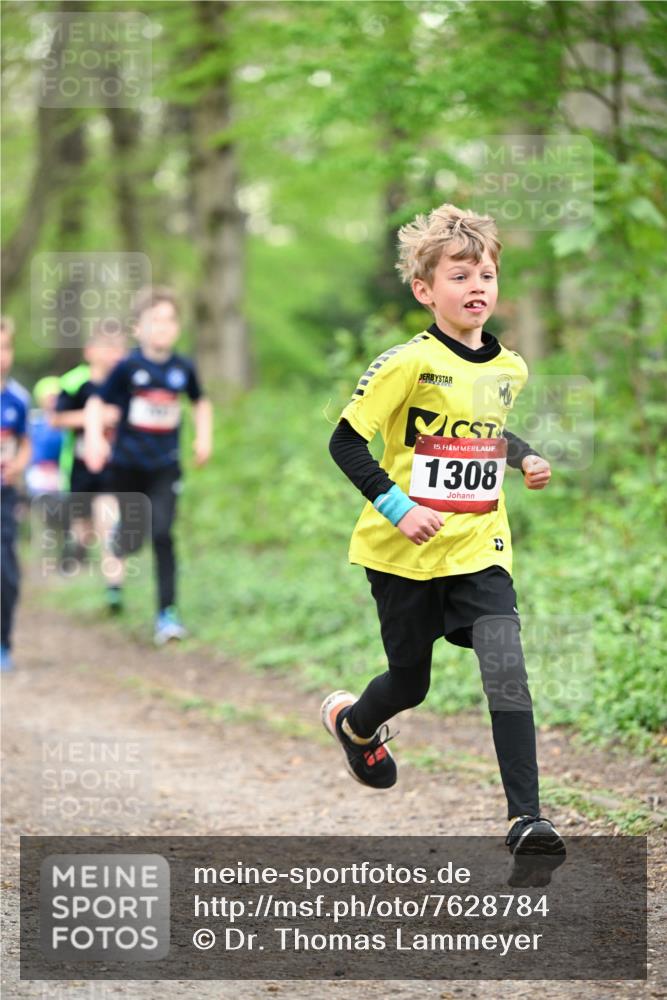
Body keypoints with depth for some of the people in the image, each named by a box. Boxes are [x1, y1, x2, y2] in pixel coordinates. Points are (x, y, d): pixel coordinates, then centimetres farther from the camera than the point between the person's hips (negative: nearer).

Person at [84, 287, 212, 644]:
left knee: (162, 535, -12)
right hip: (127, 466, -1)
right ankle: (115, 539, 49)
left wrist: (204, 436, 6)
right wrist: (94, 438, -21)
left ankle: (167, 613, -7)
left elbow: (200, 402, 18)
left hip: (165, 467, 1)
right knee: (131, 539, 9)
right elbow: (96, 403, -7)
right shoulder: (128, 367, -10)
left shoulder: (183, 368, -1)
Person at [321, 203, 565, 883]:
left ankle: (525, 815, -20)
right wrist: (397, 506, -21)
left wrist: (523, 458, 5)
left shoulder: (508, 368, 4)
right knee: (410, 683, 12)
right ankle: (353, 720, 49)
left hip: (479, 548, 3)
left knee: (505, 662, -18)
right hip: (406, 553, -3)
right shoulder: (410, 364, -14)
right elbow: (346, 441, -12)